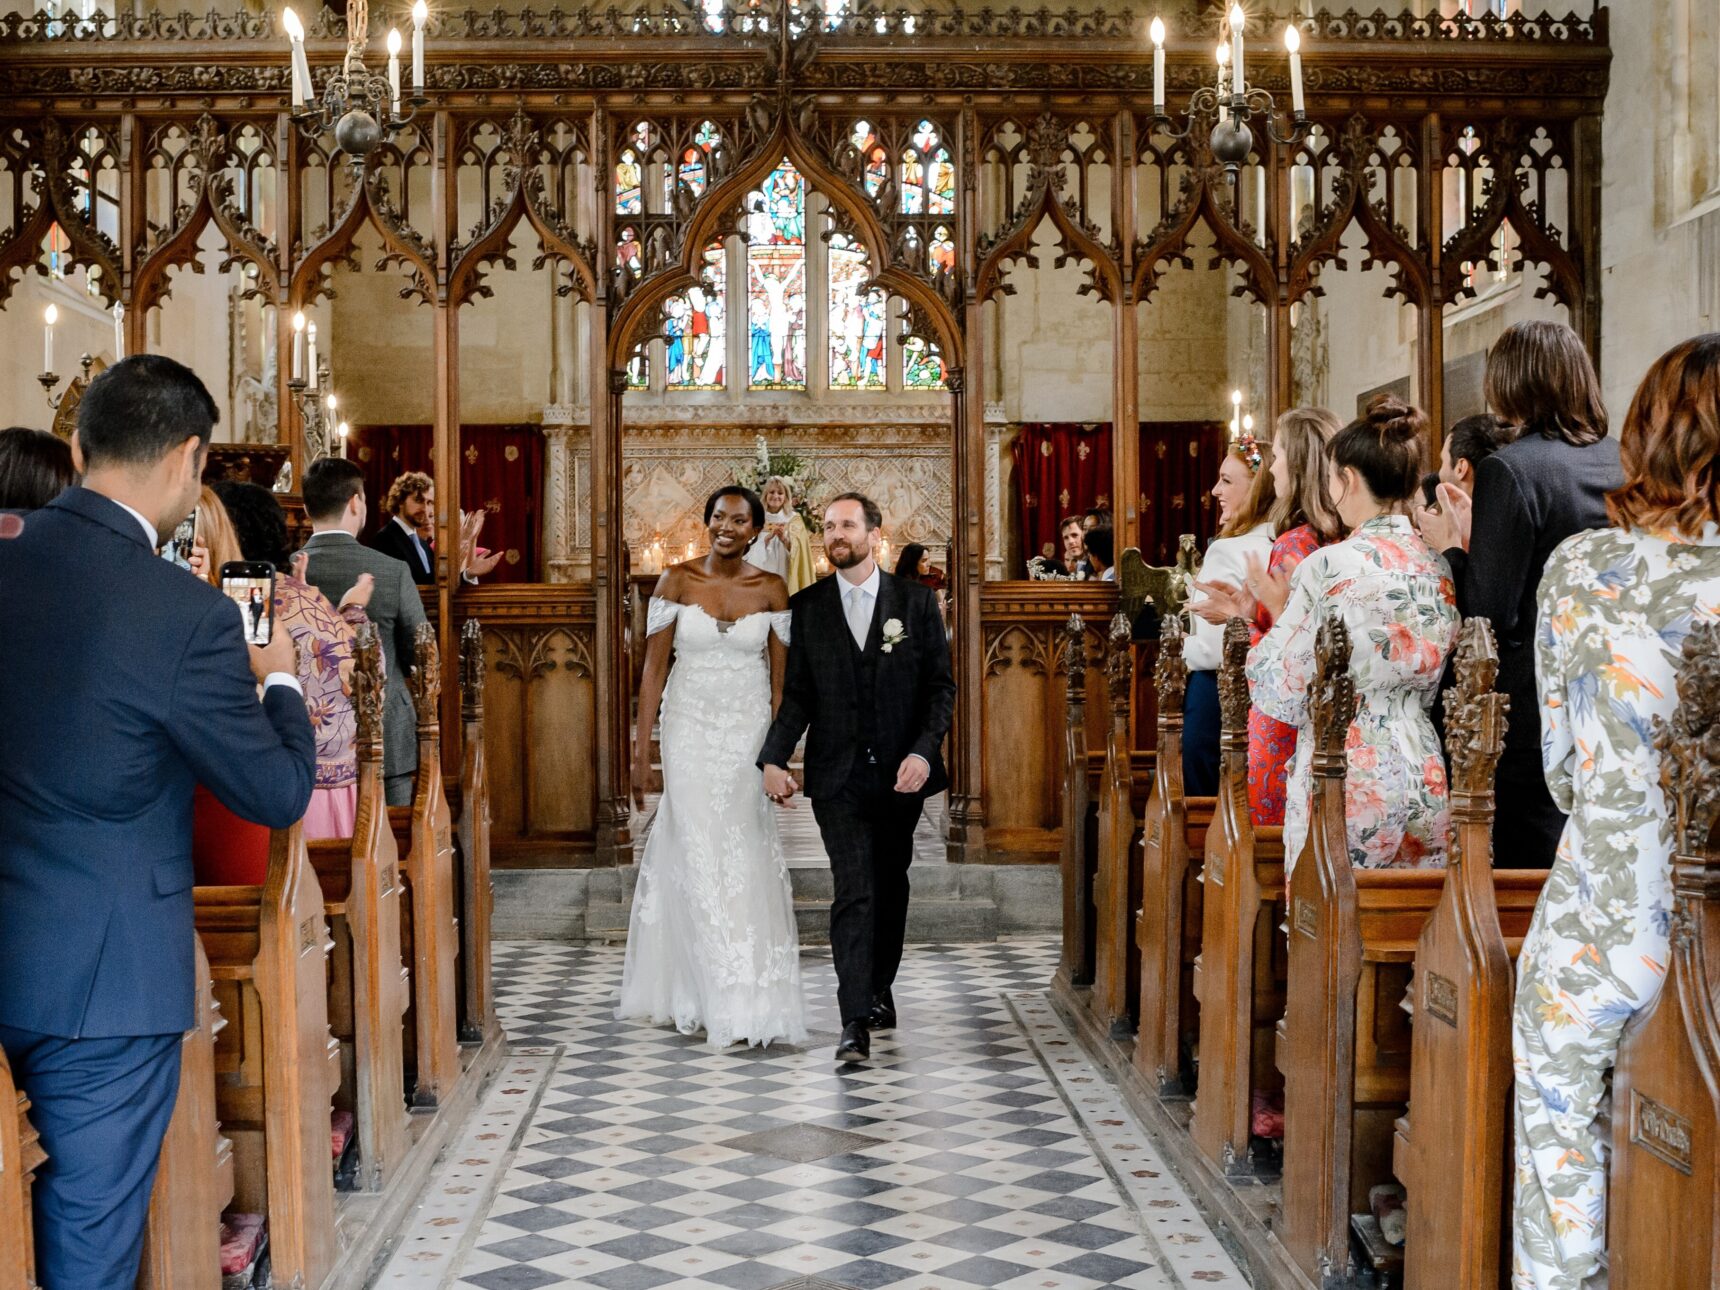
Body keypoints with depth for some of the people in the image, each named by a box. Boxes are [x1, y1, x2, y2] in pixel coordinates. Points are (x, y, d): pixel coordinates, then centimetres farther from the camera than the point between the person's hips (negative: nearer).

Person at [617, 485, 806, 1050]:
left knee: (745, 862, -1)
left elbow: (780, 679, 5)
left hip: (749, 735, 1)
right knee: (699, 860, -3)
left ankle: (752, 1003, 9)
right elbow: (654, 669, 0)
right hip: (690, 734, 0)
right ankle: (719, 1004, 4)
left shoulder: (771, 590, 2)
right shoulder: (677, 581, -1)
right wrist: (641, 750, -4)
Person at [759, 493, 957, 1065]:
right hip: (838, 776, -1)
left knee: (890, 887, 14)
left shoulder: (915, 600, 2)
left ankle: (880, 990, 35)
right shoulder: (806, 607, 3)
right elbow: (796, 694, 2)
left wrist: (924, 751, -13)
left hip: (901, 775, 1)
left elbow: (941, 685, 1)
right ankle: (855, 1023, -14)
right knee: (854, 891, -11)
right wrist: (774, 758, -12)